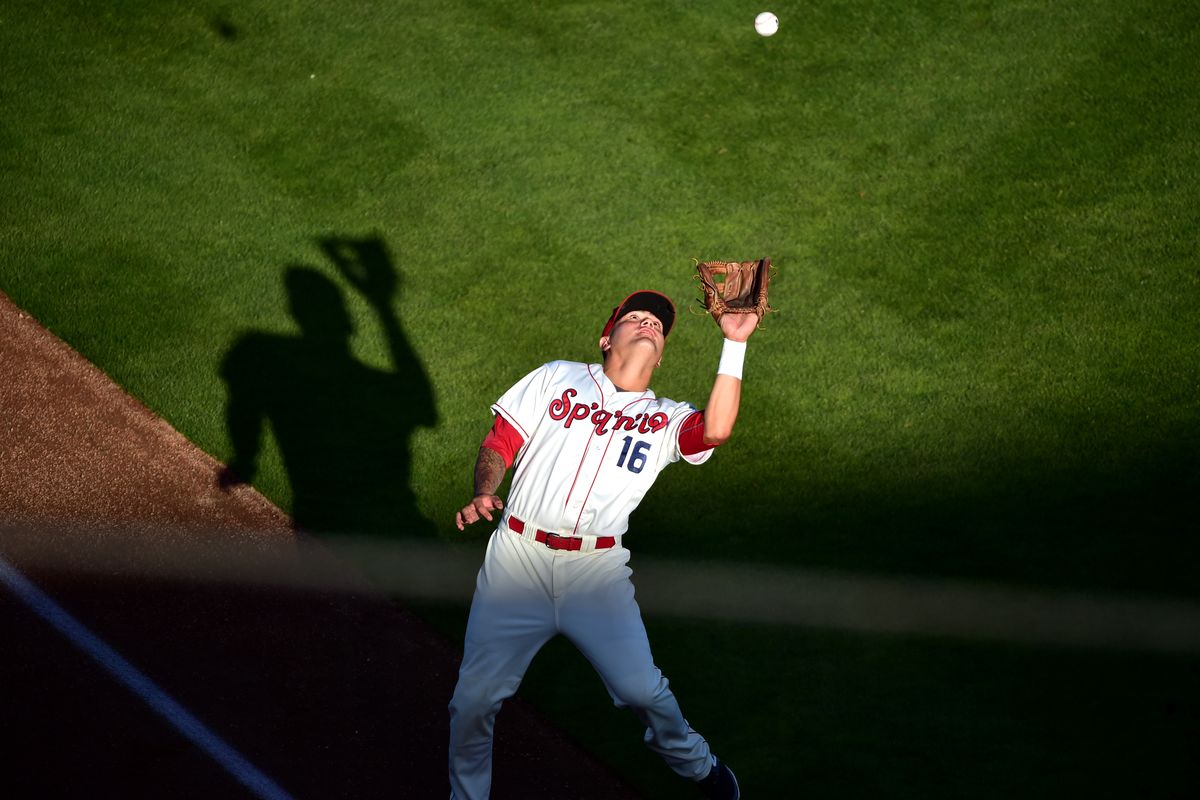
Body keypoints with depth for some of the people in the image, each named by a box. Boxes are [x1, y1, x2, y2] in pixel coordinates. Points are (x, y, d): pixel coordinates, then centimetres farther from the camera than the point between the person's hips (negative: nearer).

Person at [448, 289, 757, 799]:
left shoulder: (666, 419, 13)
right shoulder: (557, 378, 14)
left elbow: (716, 430, -10)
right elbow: (500, 442, 10)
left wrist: (735, 344, -14)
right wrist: (482, 494, -11)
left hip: (598, 570, 0)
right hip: (518, 558, 0)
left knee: (641, 689, -6)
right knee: (475, 698, -3)